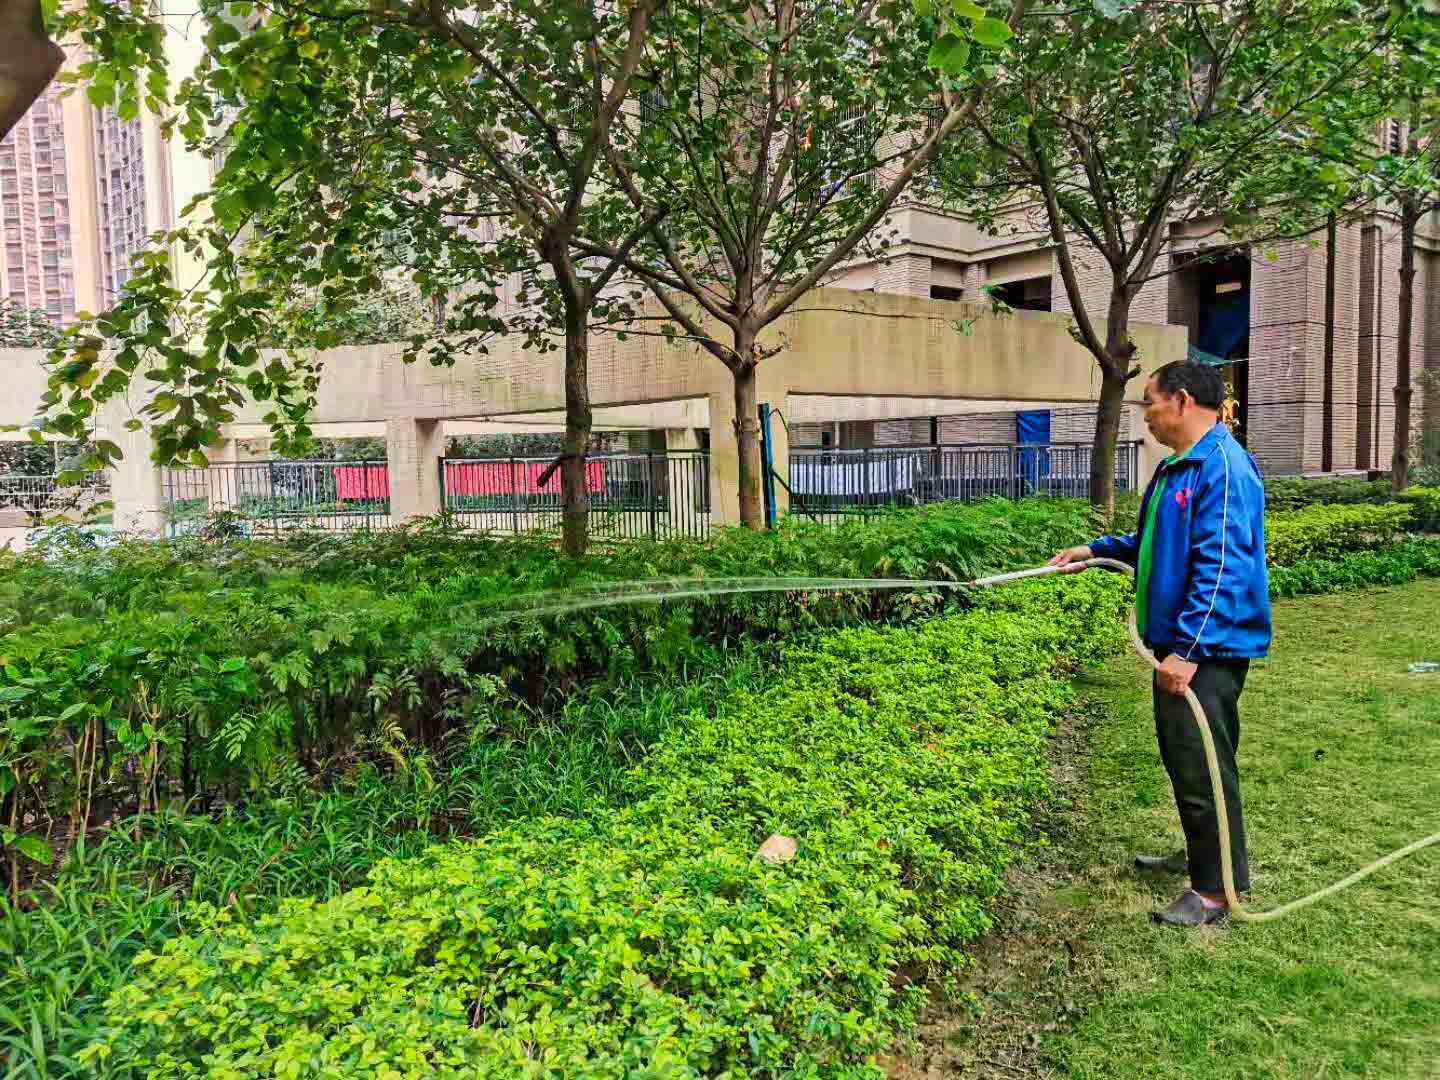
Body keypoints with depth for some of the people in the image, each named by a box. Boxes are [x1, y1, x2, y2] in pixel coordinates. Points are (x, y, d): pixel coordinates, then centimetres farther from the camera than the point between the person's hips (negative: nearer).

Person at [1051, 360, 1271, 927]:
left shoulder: (1224, 468, -19)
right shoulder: (1176, 467, 13)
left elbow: (1222, 570, -26)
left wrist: (1189, 649, -28)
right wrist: (1096, 550, 19)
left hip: (1207, 651, -10)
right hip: (1178, 643, 10)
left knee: (1202, 766, -1)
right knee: (1182, 757, 20)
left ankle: (1218, 886, 12)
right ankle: (1200, 854, 36)